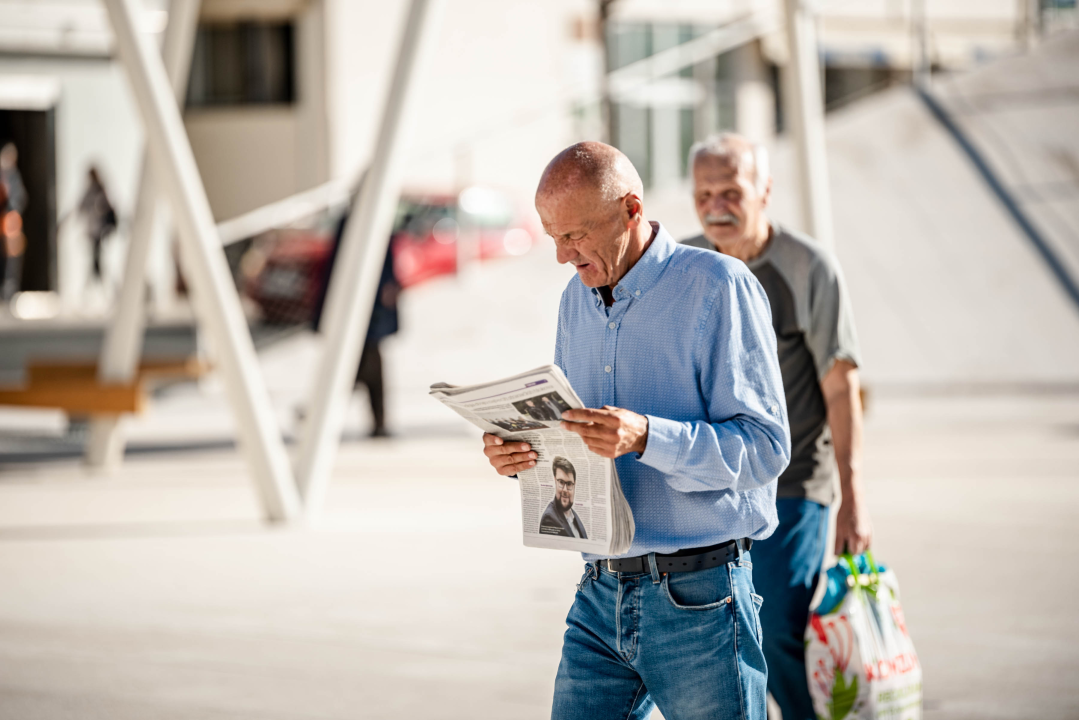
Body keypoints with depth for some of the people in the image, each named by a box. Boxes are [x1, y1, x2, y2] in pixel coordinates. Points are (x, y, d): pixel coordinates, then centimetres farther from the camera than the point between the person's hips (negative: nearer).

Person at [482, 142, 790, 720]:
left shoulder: (718, 287, -11)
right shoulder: (578, 298, 12)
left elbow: (765, 448, -16)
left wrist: (645, 437, -30)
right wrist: (520, 453, -3)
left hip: (698, 599, -6)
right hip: (601, 596, 6)